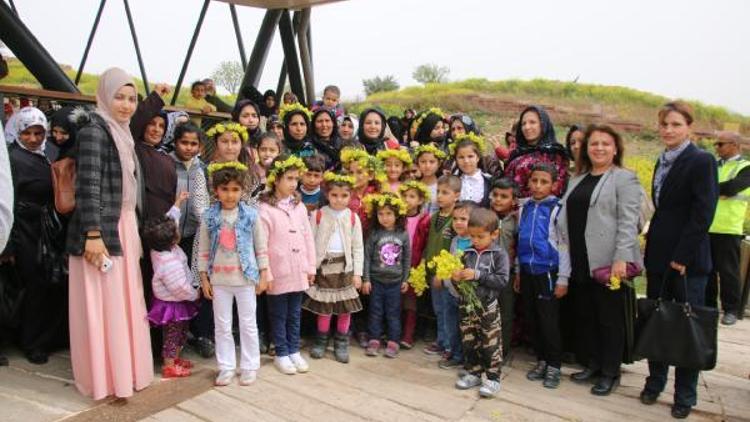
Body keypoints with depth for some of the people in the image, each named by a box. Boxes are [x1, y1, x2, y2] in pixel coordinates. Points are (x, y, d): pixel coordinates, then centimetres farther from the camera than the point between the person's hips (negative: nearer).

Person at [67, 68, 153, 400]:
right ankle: (104, 378, 12)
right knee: (103, 305, 0)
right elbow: (88, 186, -18)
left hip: (123, 228, 9)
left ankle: (123, 369, 26)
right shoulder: (94, 130, -11)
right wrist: (93, 234, -23)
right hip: (101, 230, -8)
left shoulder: (121, 133, 16)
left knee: (123, 302, 13)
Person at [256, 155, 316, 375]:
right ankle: (281, 354, 23)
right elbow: (261, 243, -12)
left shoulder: (299, 206, 6)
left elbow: (308, 237, 8)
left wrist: (311, 267, 7)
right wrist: (265, 271, -14)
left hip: (298, 272, 5)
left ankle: (294, 351, 28)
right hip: (279, 272, -5)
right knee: (279, 315, 10)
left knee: (295, 314, 16)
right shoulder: (265, 208, -10)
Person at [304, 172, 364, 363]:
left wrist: (357, 273, -2)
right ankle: (321, 341, 25)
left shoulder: (353, 218, 1)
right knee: (324, 308, 7)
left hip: (344, 266, 1)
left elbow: (358, 248, 3)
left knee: (345, 308, 6)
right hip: (324, 265, -1)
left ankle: (341, 344, 20)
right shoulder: (318, 215, -2)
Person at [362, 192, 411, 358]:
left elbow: (407, 258, 3)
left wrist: (405, 279, 4)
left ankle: (393, 342, 18)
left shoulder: (403, 234, -3)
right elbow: (367, 256, -5)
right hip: (376, 280, 0)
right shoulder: (374, 234, -7)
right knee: (375, 312, 9)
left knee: (393, 313, 8)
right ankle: (374, 341, 18)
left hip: (395, 281, 0)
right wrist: (366, 279, -6)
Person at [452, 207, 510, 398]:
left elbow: (502, 280, -17)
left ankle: (493, 378, 17)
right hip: (467, 306, 5)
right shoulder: (467, 254, 4)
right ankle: (474, 373, 29)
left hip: (488, 307, -4)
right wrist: (456, 278, -11)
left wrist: (477, 275, -23)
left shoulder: (499, 255, -8)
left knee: (491, 345, 4)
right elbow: (460, 275, 13)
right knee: (469, 343, 13)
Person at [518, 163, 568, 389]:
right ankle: (541, 360, 26)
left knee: (549, 320, 1)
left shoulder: (557, 209, -8)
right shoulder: (524, 208, 7)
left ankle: (553, 366, 16)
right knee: (531, 319, 11)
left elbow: (564, 245, -8)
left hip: (547, 272, -5)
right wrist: (518, 272, 13)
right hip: (527, 271, 5)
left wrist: (563, 279, -10)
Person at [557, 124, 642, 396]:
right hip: (580, 262, 6)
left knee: (610, 319, 5)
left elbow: (628, 222, -13)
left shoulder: (625, 179, -3)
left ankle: (610, 373, 19)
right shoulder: (578, 181, 16)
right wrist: (567, 256, 12)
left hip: (608, 262, -6)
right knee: (584, 316, 13)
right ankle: (592, 365, 28)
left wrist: (621, 258, -21)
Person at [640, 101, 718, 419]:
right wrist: (652, 243, 9)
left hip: (687, 259, -6)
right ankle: (655, 381, 27)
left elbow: (703, 214, -15)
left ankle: (685, 395, 18)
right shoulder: (663, 161, 12)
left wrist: (681, 256, -17)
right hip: (659, 255, 7)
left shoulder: (701, 161, -10)